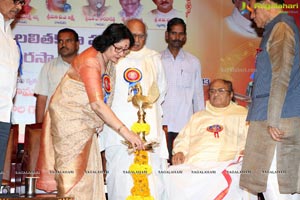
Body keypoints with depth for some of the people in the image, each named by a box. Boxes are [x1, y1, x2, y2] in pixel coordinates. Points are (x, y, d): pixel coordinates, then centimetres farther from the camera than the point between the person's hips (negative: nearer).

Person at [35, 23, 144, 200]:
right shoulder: (90, 61, -24)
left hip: (85, 122, 9)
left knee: (88, 171, 9)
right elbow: (97, 104, -30)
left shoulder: (108, 60, 4)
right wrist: (125, 131, -33)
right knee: (74, 173, -6)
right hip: (69, 119, -9)